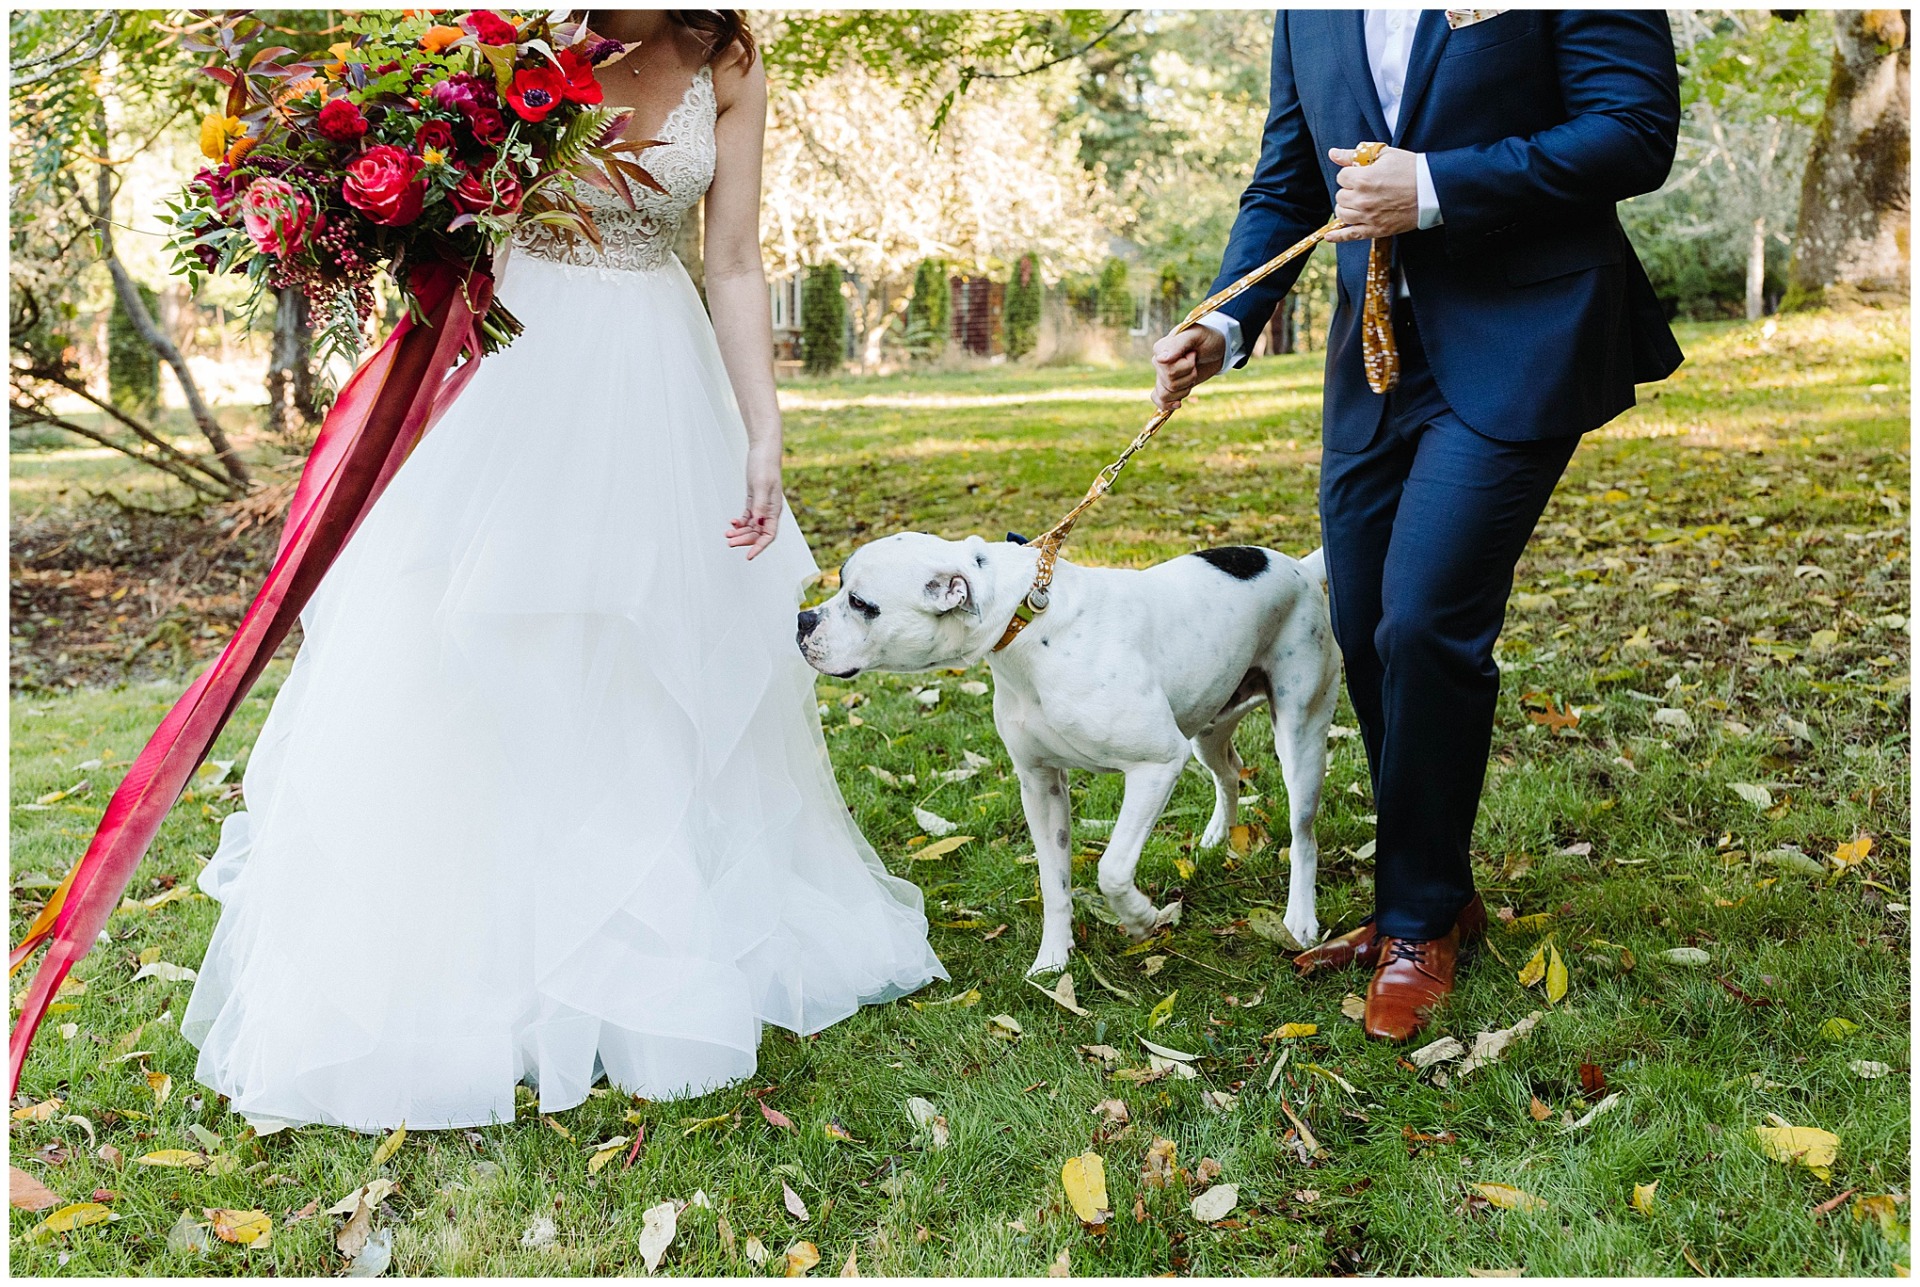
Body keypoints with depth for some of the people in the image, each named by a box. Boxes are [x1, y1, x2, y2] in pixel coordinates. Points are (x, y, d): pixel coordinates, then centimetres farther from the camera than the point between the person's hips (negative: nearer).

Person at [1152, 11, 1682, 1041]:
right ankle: (1431, 894, 25)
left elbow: (1636, 132, -11)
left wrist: (1432, 188, -18)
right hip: (1375, 353, 7)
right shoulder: (1307, 20, 11)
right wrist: (1224, 325, -3)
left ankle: (1421, 923, 5)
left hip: (1516, 346, -6)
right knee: (1366, 636, 7)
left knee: (1423, 627, -14)